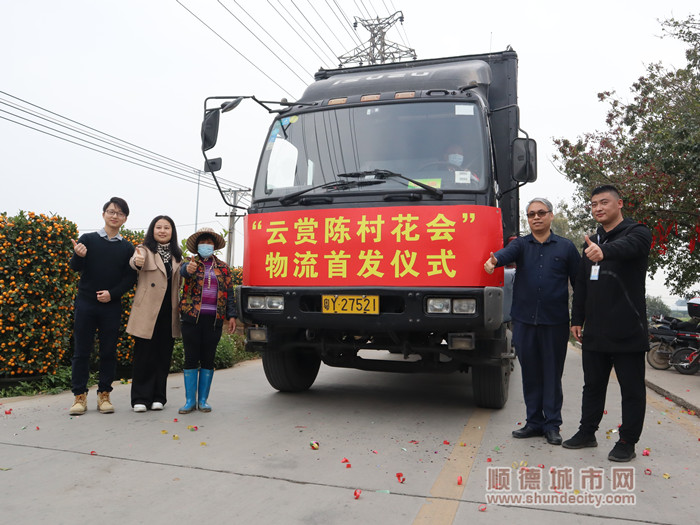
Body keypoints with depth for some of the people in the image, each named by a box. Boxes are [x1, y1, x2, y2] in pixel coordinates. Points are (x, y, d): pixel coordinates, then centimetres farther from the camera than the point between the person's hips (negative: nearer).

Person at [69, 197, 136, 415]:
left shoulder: (127, 247, 6)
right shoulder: (87, 239, 3)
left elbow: (130, 278, 4)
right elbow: (75, 268, -2)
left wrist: (112, 293, -11)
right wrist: (78, 256, -25)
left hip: (111, 306, 1)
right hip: (86, 303, -1)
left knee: (109, 351, 5)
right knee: (81, 351, 3)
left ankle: (104, 395, 15)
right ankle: (80, 396, 13)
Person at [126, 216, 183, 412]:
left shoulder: (177, 255, 14)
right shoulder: (145, 250, 0)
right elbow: (135, 261, -25)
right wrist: (137, 261, -46)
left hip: (169, 312, 4)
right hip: (147, 312, -4)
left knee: (163, 355, 7)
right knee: (144, 355, -1)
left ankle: (158, 397, 17)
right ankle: (140, 398, 9)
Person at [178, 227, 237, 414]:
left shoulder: (222, 267, 13)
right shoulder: (191, 263, 7)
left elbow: (229, 292, 12)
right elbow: (183, 270, -18)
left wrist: (231, 315, 2)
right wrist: (188, 269, -43)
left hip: (214, 319, 2)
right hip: (192, 317, -1)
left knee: (208, 359, 5)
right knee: (191, 359, 1)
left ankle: (203, 400, 14)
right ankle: (190, 400, 10)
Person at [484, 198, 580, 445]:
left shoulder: (566, 247, 7)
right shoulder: (521, 244, 9)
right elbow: (507, 253, -15)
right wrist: (494, 259, -40)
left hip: (555, 322, -1)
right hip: (524, 320, 2)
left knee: (552, 373, 5)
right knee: (530, 373, 9)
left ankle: (552, 424, 17)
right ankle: (534, 422, 22)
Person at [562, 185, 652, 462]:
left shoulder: (637, 233, -6)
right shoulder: (592, 242, 15)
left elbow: (627, 247, -34)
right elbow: (581, 284, 18)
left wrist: (605, 251, -55)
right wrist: (577, 319, 13)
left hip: (627, 331, -6)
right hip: (595, 332, 7)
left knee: (632, 388, 5)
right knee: (593, 384, 16)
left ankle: (627, 442, 17)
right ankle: (587, 432, 29)